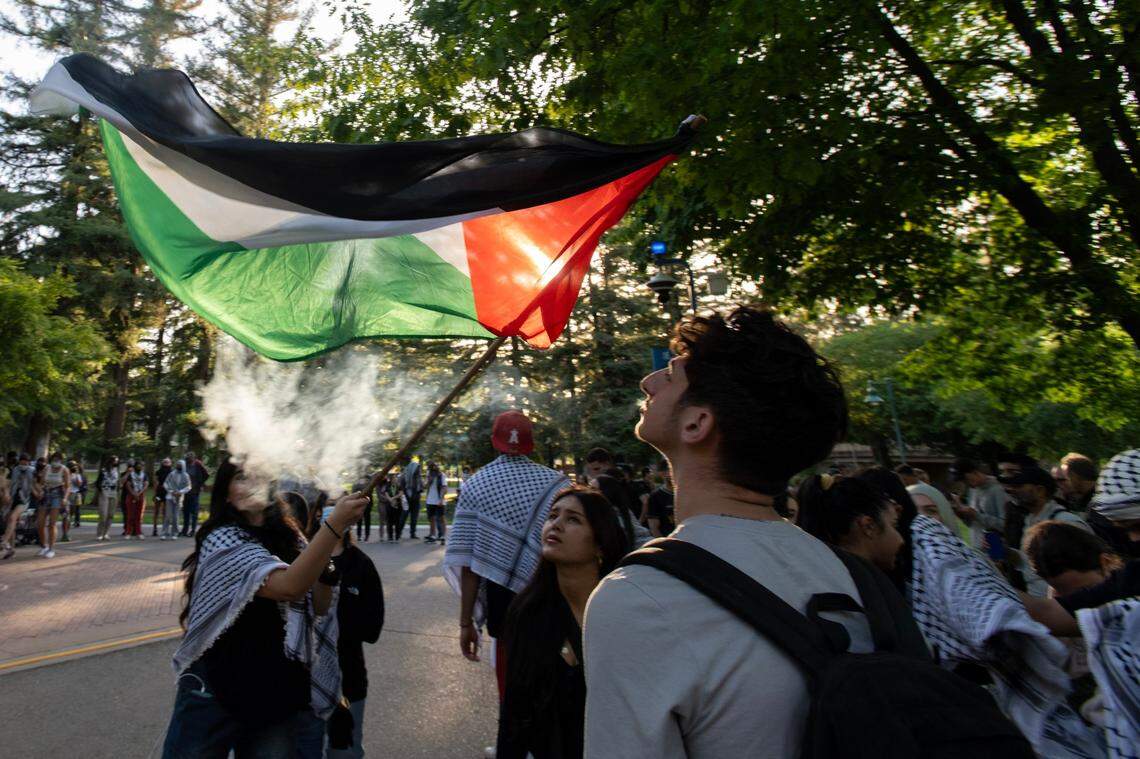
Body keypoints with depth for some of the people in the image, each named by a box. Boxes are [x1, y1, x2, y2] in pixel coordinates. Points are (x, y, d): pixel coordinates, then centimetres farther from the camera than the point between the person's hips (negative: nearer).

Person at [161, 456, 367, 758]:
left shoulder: (289, 537, 1)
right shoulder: (223, 539, -16)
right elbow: (287, 586, -32)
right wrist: (335, 524, -39)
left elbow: (319, 606, 2)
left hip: (279, 689, 5)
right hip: (216, 687, -5)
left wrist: (326, 563, -14)